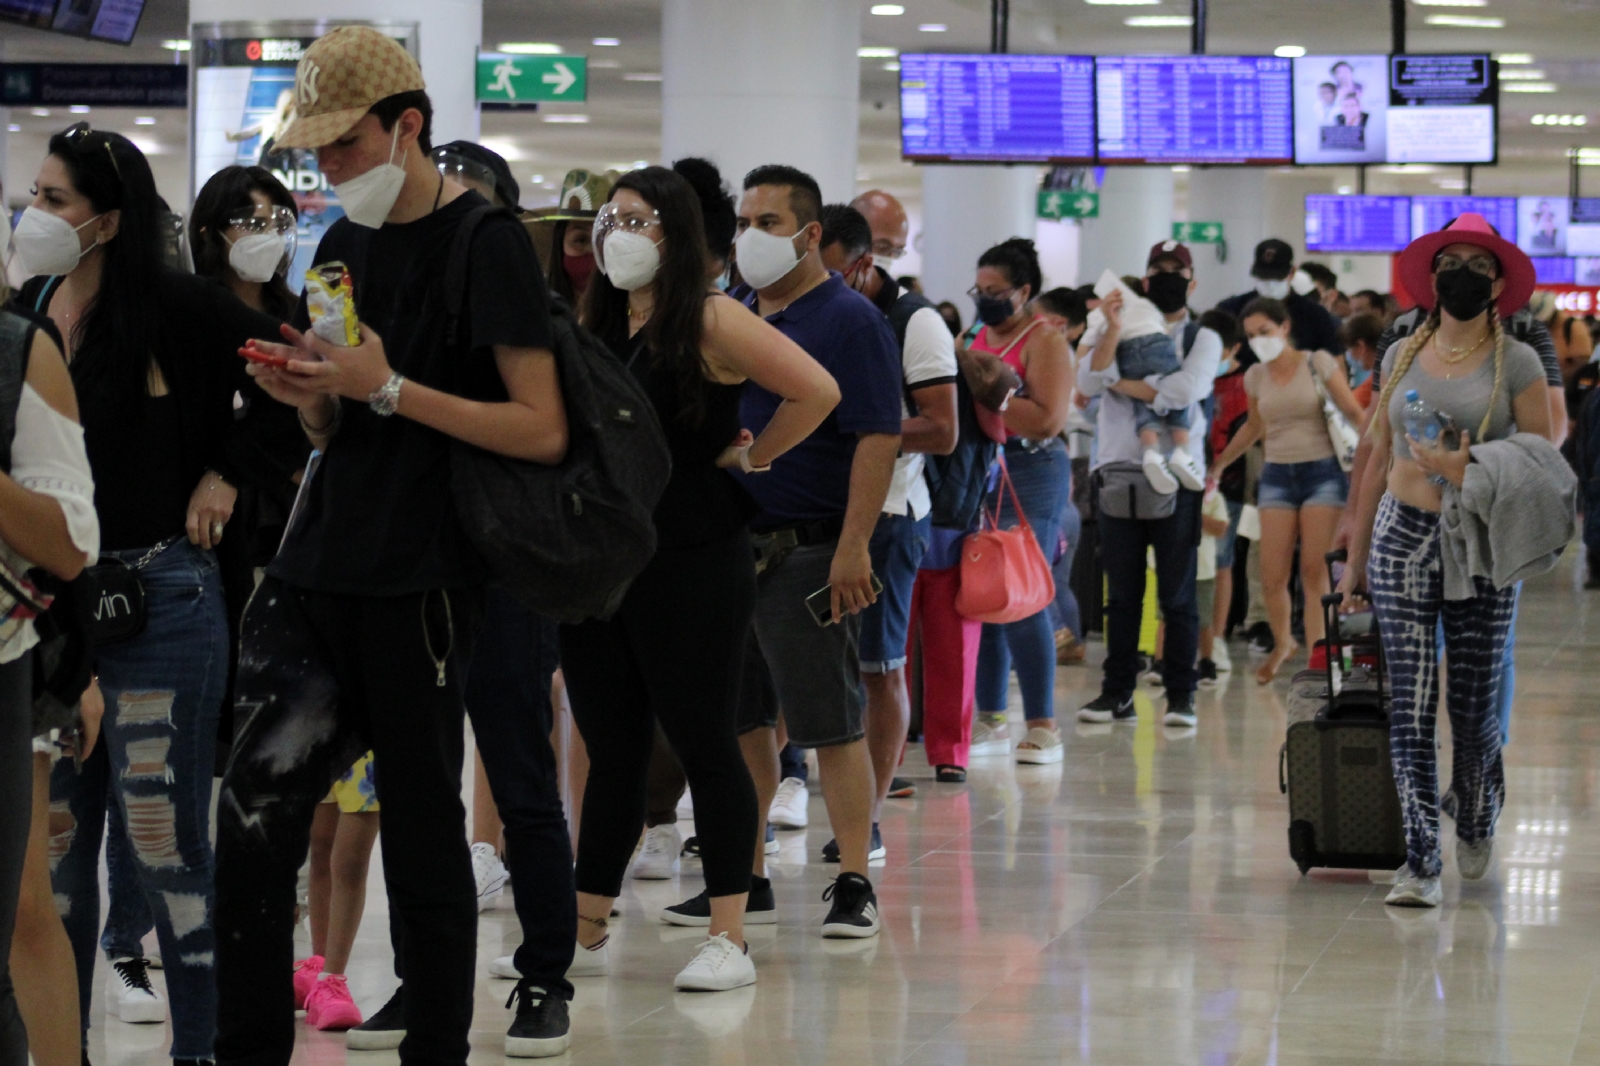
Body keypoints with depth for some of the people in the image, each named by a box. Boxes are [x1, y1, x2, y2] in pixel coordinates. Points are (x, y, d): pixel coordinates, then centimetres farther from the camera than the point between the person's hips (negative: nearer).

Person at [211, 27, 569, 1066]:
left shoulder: (487, 242, -7)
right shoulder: (343, 244, 16)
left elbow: (544, 431, -13)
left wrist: (388, 389, -17)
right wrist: (307, 393, 0)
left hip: (425, 580, -6)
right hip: (320, 568, 7)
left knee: (423, 829, 0)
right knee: (253, 813, -2)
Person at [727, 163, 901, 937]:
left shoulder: (849, 321, -7)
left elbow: (878, 440, -14)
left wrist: (853, 547, -21)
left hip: (807, 553, -7)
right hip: (729, 547, 7)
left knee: (832, 723, -5)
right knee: (737, 720, 11)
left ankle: (853, 884, -2)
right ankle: (744, 876, 20)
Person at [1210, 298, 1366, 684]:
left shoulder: (1318, 363, -3)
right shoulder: (1256, 377, 9)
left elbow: (1353, 413, -5)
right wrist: (1218, 464, 25)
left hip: (1321, 473, -3)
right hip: (1277, 477, 3)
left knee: (1314, 570, -8)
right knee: (1272, 576, -3)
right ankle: (1282, 644, 22)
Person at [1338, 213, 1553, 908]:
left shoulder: (1516, 363, 0)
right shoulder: (1402, 356, 10)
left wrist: (1470, 473, -17)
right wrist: (1356, 556, 16)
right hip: (1402, 537, 2)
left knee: (1473, 705, 4)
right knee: (1410, 707, -6)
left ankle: (1476, 823, 33)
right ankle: (1421, 864, -6)